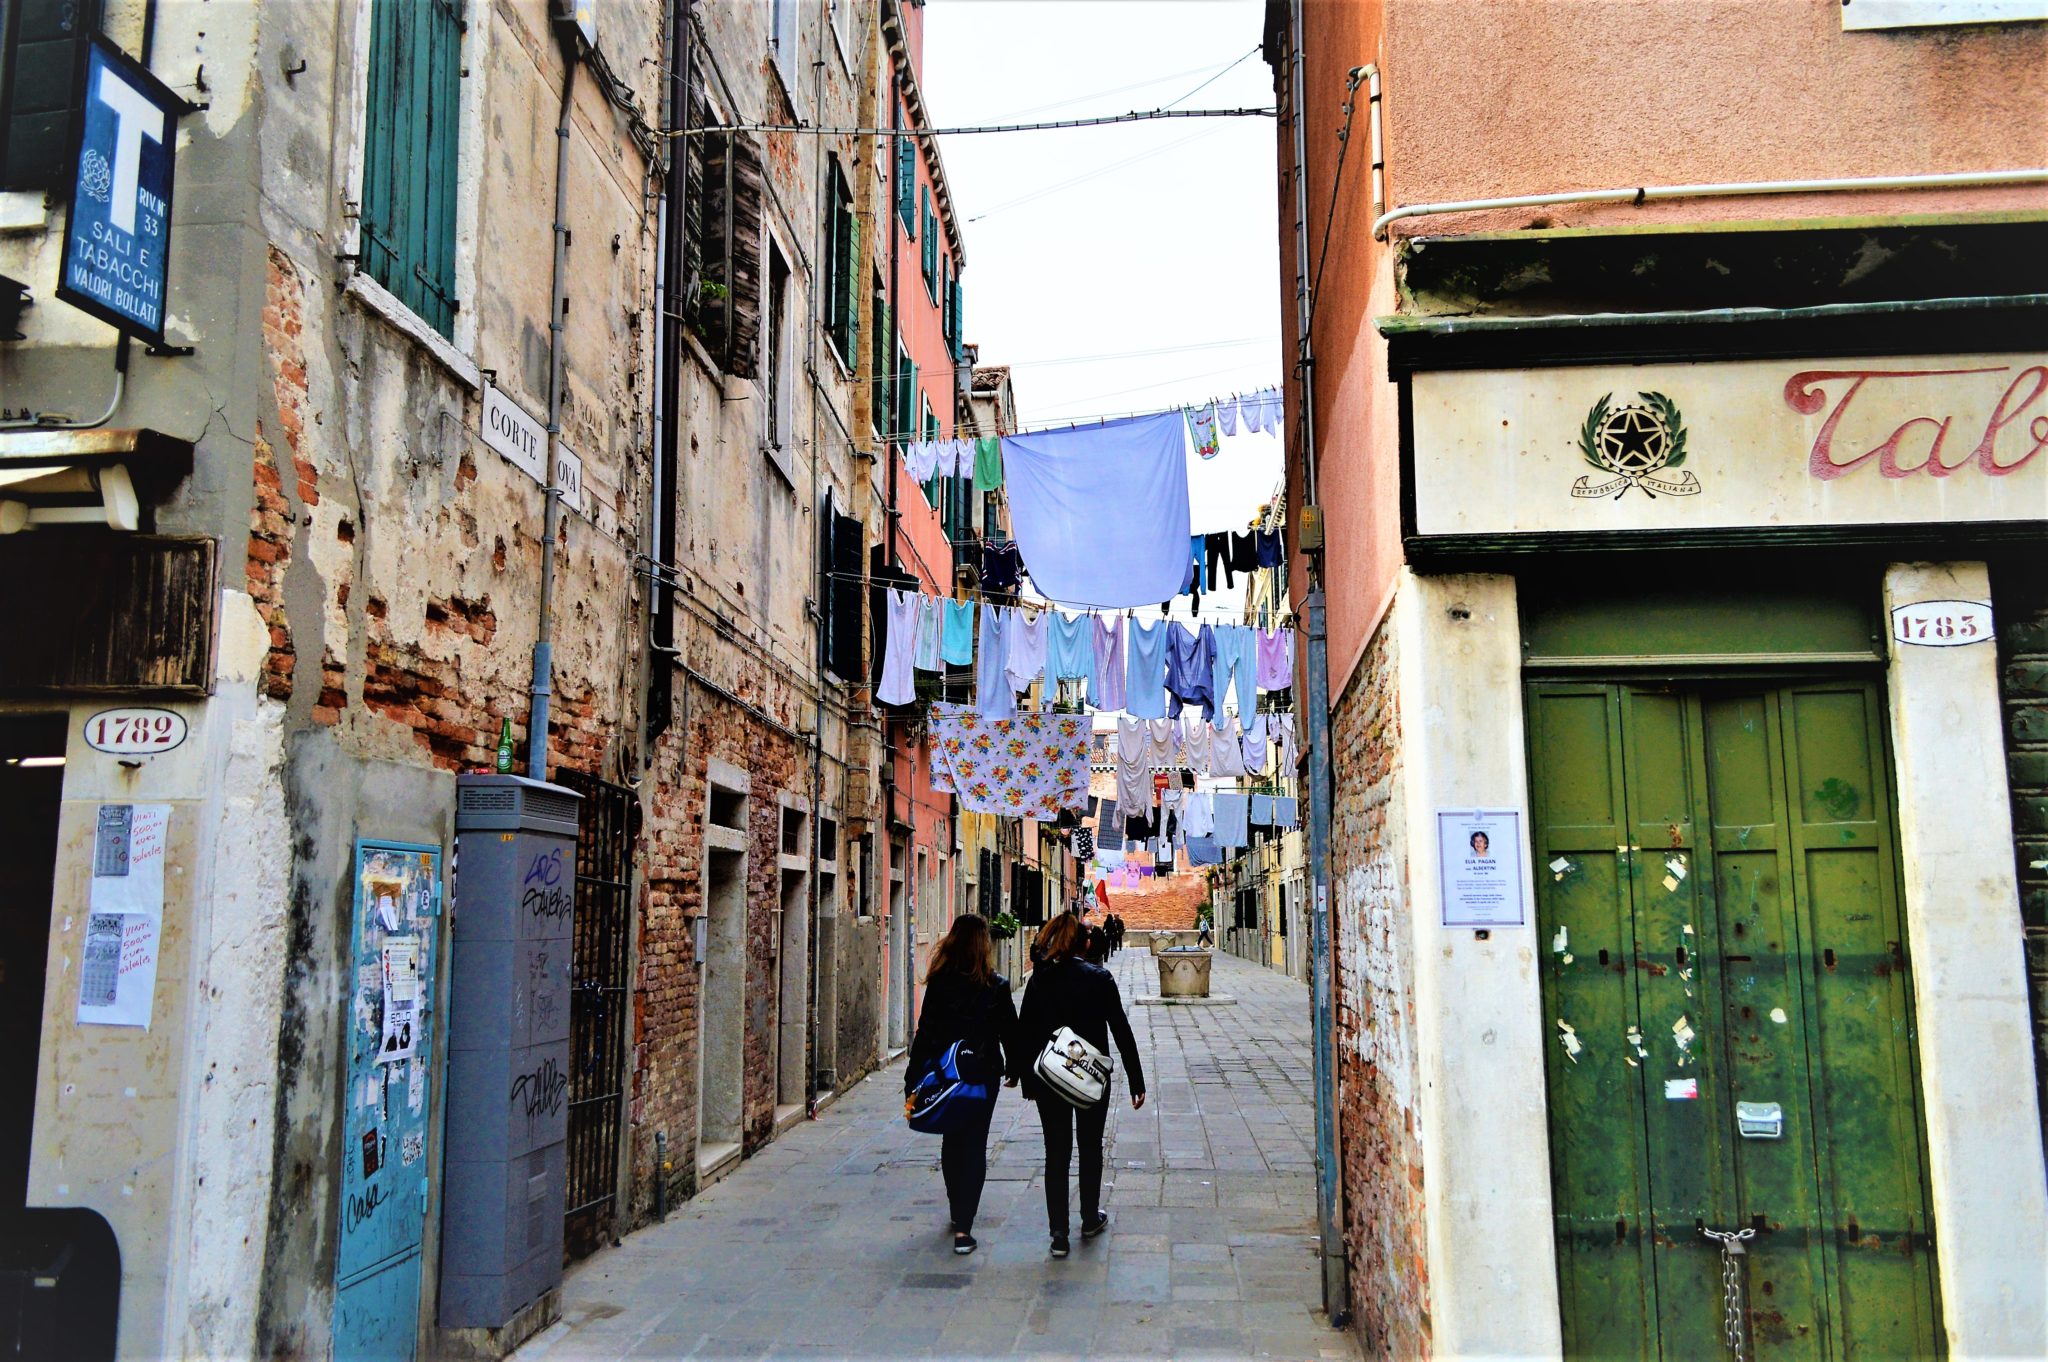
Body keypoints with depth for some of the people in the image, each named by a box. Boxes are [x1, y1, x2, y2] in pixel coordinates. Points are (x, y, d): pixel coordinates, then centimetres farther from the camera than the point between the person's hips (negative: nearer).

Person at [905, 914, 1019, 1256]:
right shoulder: (996, 985, -8)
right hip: (983, 1074, -1)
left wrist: (913, 1077, -1)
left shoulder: (939, 983, -8)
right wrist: (1015, 1069, 15)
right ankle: (963, 1227, -4)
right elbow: (1009, 1031, -1)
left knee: (951, 1143, 19)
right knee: (974, 1146, 4)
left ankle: (958, 1213, 33)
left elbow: (926, 1032, -7)